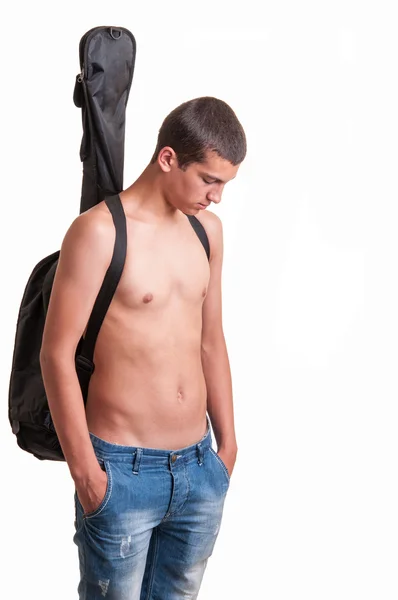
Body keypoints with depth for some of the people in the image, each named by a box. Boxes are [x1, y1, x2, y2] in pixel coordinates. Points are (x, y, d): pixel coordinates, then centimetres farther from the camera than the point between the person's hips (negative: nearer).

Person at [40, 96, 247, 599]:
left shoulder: (207, 228, 8)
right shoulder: (99, 230, -13)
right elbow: (56, 354, -13)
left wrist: (227, 443, 17)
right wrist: (85, 471, -12)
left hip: (199, 468, 6)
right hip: (123, 472, -6)